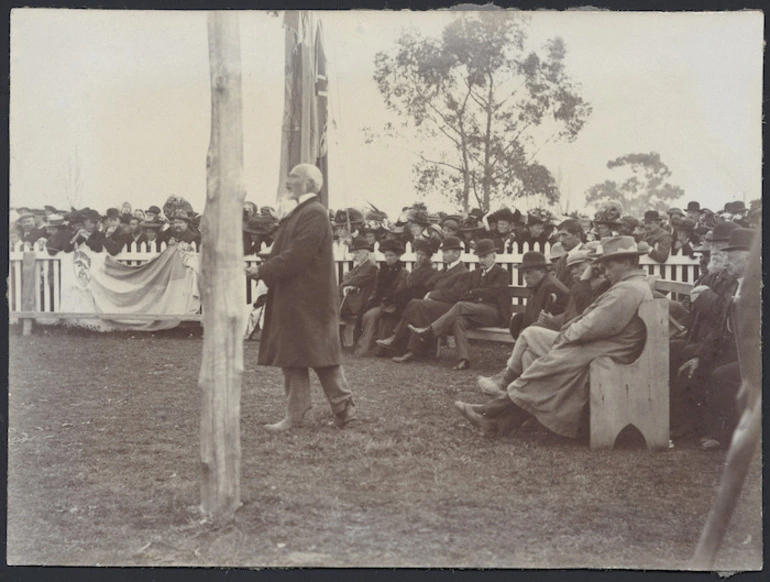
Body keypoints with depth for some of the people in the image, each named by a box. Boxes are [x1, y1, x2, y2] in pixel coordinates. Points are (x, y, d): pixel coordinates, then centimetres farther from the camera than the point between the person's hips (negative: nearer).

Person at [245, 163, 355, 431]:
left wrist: (262, 271, -16)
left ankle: (344, 409, 9)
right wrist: (263, 269, 0)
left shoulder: (314, 214, -16)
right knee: (292, 358, 11)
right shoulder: (300, 212, 15)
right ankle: (294, 415, 16)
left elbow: (296, 256, -22)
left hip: (307, 298, -10)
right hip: (292, 297, 10)